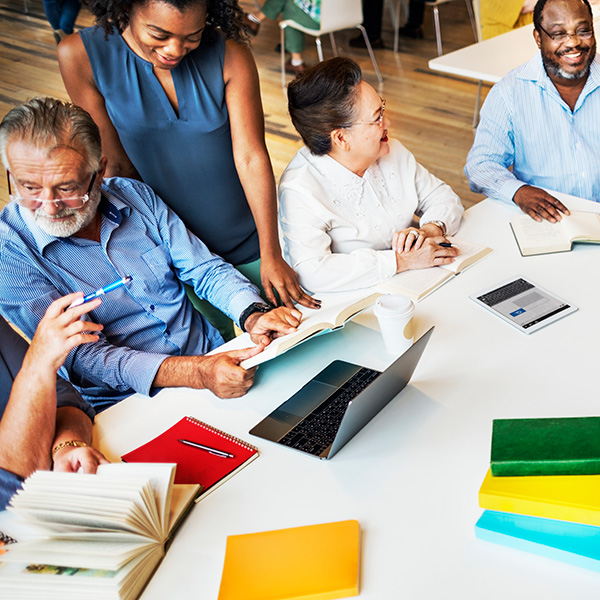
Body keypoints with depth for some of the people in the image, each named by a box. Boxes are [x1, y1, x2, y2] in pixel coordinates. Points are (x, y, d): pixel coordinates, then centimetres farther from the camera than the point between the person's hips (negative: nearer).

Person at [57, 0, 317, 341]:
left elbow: (251, 157, -16)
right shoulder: (82, 55, -14)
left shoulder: (231, 56, -15)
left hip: (250, 243, 1)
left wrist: (271, 256, -16)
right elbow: (117, 166, -10)